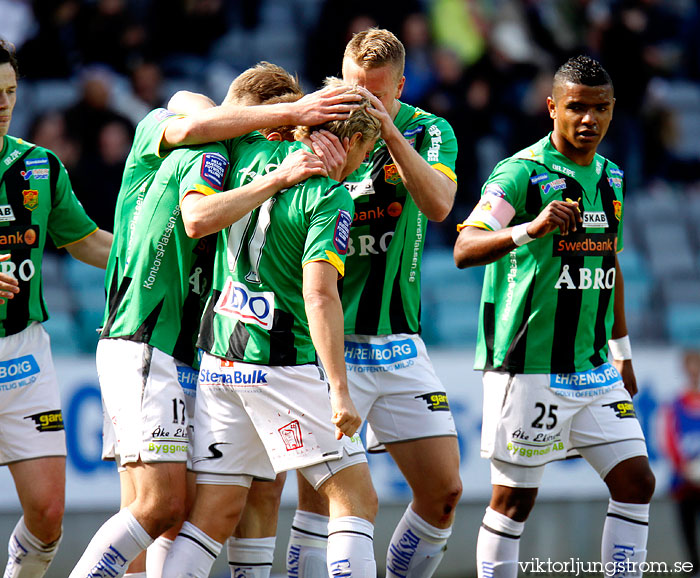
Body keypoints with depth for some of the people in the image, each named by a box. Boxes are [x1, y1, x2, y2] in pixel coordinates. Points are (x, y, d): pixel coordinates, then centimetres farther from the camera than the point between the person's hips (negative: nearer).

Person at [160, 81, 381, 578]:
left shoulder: (251, 155, 8)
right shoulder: (331, 197, -10)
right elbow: (319, 295, -20)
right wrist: (340, 391, -23)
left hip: (221, 360, 7)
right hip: (284, 365, -7)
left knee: (217, 511, 7)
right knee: (356, 499, -2)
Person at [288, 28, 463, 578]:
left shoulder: (429, 132, 3)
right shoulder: (319, 133, -3)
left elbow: (439, 204, -15)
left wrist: (390, 133, -26)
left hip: (399, 342, 3)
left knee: (444, 491, 2)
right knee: (319, 498, -9)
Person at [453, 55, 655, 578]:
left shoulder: (611, 177, 12)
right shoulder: (522, 173, -11)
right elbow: (465, 250, -23)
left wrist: (621, 350, 25)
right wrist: (531, 228, -40)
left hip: (594, 370, 7)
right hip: (528, 368, -7)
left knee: (636, 481, 2)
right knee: (515, 496, 0)